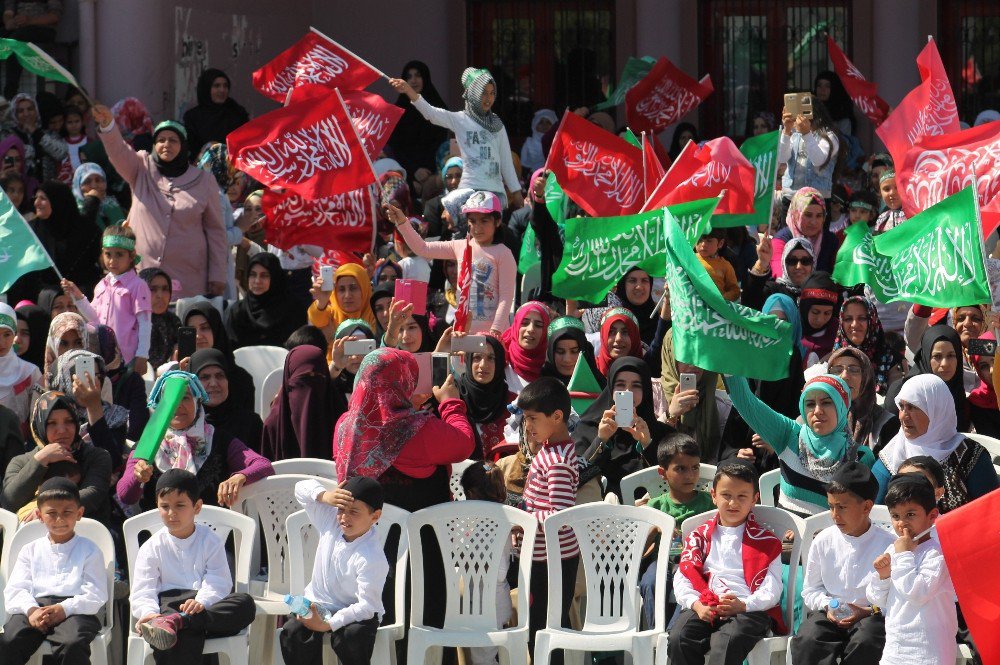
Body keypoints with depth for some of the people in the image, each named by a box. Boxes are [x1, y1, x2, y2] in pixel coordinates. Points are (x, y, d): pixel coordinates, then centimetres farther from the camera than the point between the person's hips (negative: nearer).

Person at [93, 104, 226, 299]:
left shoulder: (203, 180, 6)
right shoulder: (142, 169, 8)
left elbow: (215, 230, 8)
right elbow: (118, 151, -11)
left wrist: (217, 275, 3)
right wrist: (107, 124, -32)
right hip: (142, 273, 0)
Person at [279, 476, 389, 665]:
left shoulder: (372, 559, -25)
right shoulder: (331, 521, -7)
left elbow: (367, 606, -26)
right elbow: (302, 488, 1)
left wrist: (328, 625, -33)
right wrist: (324, 496, -22)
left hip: (356, 613, -5)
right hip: (318, 604, 5)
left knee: (351, 637, -36)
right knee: (292, 633, -23)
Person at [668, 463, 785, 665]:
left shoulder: (765, 541, 17)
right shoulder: (700, 536, 24)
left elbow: (772, 589, 4)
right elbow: (683, 578, 12)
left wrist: (743, 605, -15)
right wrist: (696, 604, -10)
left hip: (749, 609, -2)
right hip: (704, 608, 3)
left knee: (725, 643, -35)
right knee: (678, 639, -28)